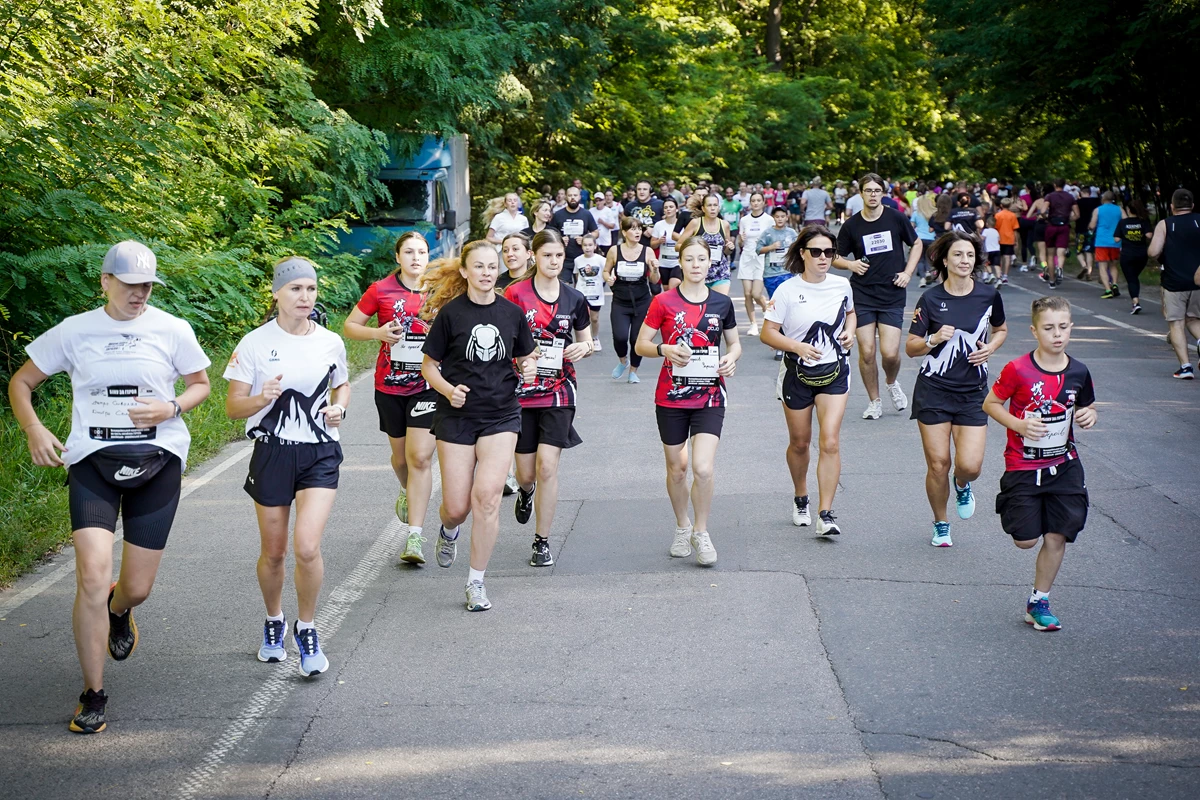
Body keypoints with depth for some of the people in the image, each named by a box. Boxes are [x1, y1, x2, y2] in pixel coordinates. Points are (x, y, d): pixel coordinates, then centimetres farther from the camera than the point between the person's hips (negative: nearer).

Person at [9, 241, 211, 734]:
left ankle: (118, 612, 48)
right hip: (92, 464, -1)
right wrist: (33, 429, -9)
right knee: (92, 578, -16)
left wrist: (171, 408, -8)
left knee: (137, 588, 6)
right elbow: (21, 383, 9)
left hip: (157, 462, 1)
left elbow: (200, 384, 13)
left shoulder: (172, 330, 1)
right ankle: (93, 695, -2)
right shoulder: (75, 332, 1)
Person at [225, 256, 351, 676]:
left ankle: (306, 629, 6)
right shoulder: (255, 343, -5)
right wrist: (262, 399, -25)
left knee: (307, 547, -15)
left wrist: (339, 408, -1)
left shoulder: (330, 342, 2)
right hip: (272, 454, 0)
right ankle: (273, 623, 36)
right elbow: (233, 407, -4)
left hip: (319, 455, 1)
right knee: (273, 551, 9)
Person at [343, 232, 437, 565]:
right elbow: (349, 327, 3)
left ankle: (415, 535, -10)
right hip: (390, 386, 1)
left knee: (420, 457, -11)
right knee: (401, 454, 16)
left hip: (427, 385, -1)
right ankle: (408, 491, 51)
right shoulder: (381, 290, -3)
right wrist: (378, 332, -14)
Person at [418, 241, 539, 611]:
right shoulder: (450, 313, -5)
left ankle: (476, 581, 0)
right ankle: (449, 530, 41)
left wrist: (529, 368, -8)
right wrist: (448, 389, -18)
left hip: (501, 415, 1)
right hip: (456, 417, -1)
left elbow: (528, 356, 15)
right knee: (457, 506, 1)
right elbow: (428, 365, 0)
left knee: (487, 497, -14)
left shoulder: (511, 313, 2)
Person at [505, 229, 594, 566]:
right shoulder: (516, 294, -5)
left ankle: (542, 542, 2)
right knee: (526, 472, 5)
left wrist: (584, 347, -8)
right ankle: (525, 491, 46)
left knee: (547, 465, -10)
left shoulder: (574, 298, 3)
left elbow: (586, 340, 15)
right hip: (521, 390, -1)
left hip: (559, 390, 1)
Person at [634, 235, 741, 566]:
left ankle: (701, 532, 7)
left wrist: (732, 357, -6)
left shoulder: (722, 303, 3)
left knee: (703, 468, -13)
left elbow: (734, 342, 15)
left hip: (709, 396, 0)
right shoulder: (664, 302, -4)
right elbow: (640, 345, 0)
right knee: (677, 469, 10)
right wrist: (664, 349, -19)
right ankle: (682, 527, 33)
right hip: (671, 398, 0)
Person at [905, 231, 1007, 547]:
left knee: (970, 466, -10)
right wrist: (934, 339, -20)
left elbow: (1000, 329, 20)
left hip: (973, 393, 1)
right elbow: (910, 348, -1)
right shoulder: (931, 299, -4)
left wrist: (991, 347, -1)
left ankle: (962, 486, 28)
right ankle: (940, 524, 22)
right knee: (938, 464, -1)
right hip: (934, 392, -1)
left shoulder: (988, 295, 1)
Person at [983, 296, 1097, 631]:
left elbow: (1088, 408, 14)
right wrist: (1019, 425, -19)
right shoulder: (1018, 370, -15)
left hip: (1064, 465, 3)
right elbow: (990, 404, -5)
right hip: (1023, 466, -3)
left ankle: (1038, 603, 18)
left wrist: (1089, 416, -9)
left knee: (1056, 537, 2)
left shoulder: (1078, 372, -3)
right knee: (1026, 540, -1)